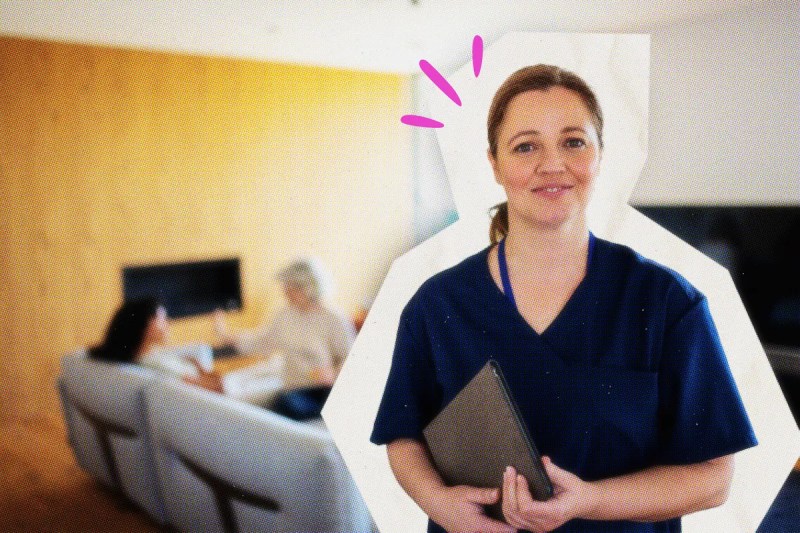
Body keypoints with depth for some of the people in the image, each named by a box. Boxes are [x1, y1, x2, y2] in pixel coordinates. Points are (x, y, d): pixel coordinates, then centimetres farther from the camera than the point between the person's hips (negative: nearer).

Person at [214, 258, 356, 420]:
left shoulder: (334, 320, -5)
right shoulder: (286, 315, 15)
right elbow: (264, 341, 29)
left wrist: (333, 374, -23)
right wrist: (228, 336, 28)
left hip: (324, 390, -4)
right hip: (294, 391, 4)